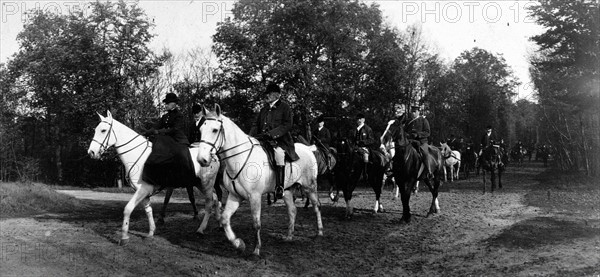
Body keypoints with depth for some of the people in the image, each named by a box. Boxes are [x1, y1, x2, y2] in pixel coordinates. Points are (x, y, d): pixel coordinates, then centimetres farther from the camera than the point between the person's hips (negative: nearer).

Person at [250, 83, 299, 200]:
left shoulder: (285, 107, 3)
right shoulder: (264, 109, 22)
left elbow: (288, 125, -9)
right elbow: (256, 124, 24)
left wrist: (271, 133, -19)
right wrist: (252, 136, 2)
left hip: (280, 140, -7)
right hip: (263, 140, 7)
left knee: (279, 153, -36)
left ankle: (279, 188, -34)